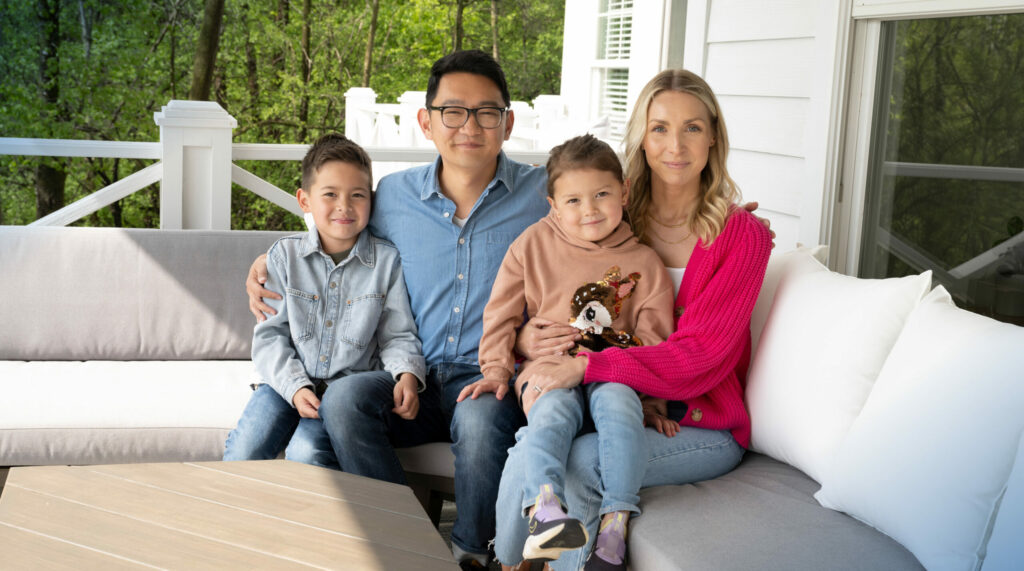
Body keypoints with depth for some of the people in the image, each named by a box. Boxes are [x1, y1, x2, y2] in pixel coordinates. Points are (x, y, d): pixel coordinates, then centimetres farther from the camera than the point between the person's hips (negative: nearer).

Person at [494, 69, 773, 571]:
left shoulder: (742, 236, -5)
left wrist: (586, 365, -26)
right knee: (531, 451, -29)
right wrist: (527, 340, -10)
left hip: (701, 427, -3)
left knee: (572, 466, -29)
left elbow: (700, 355, -15)